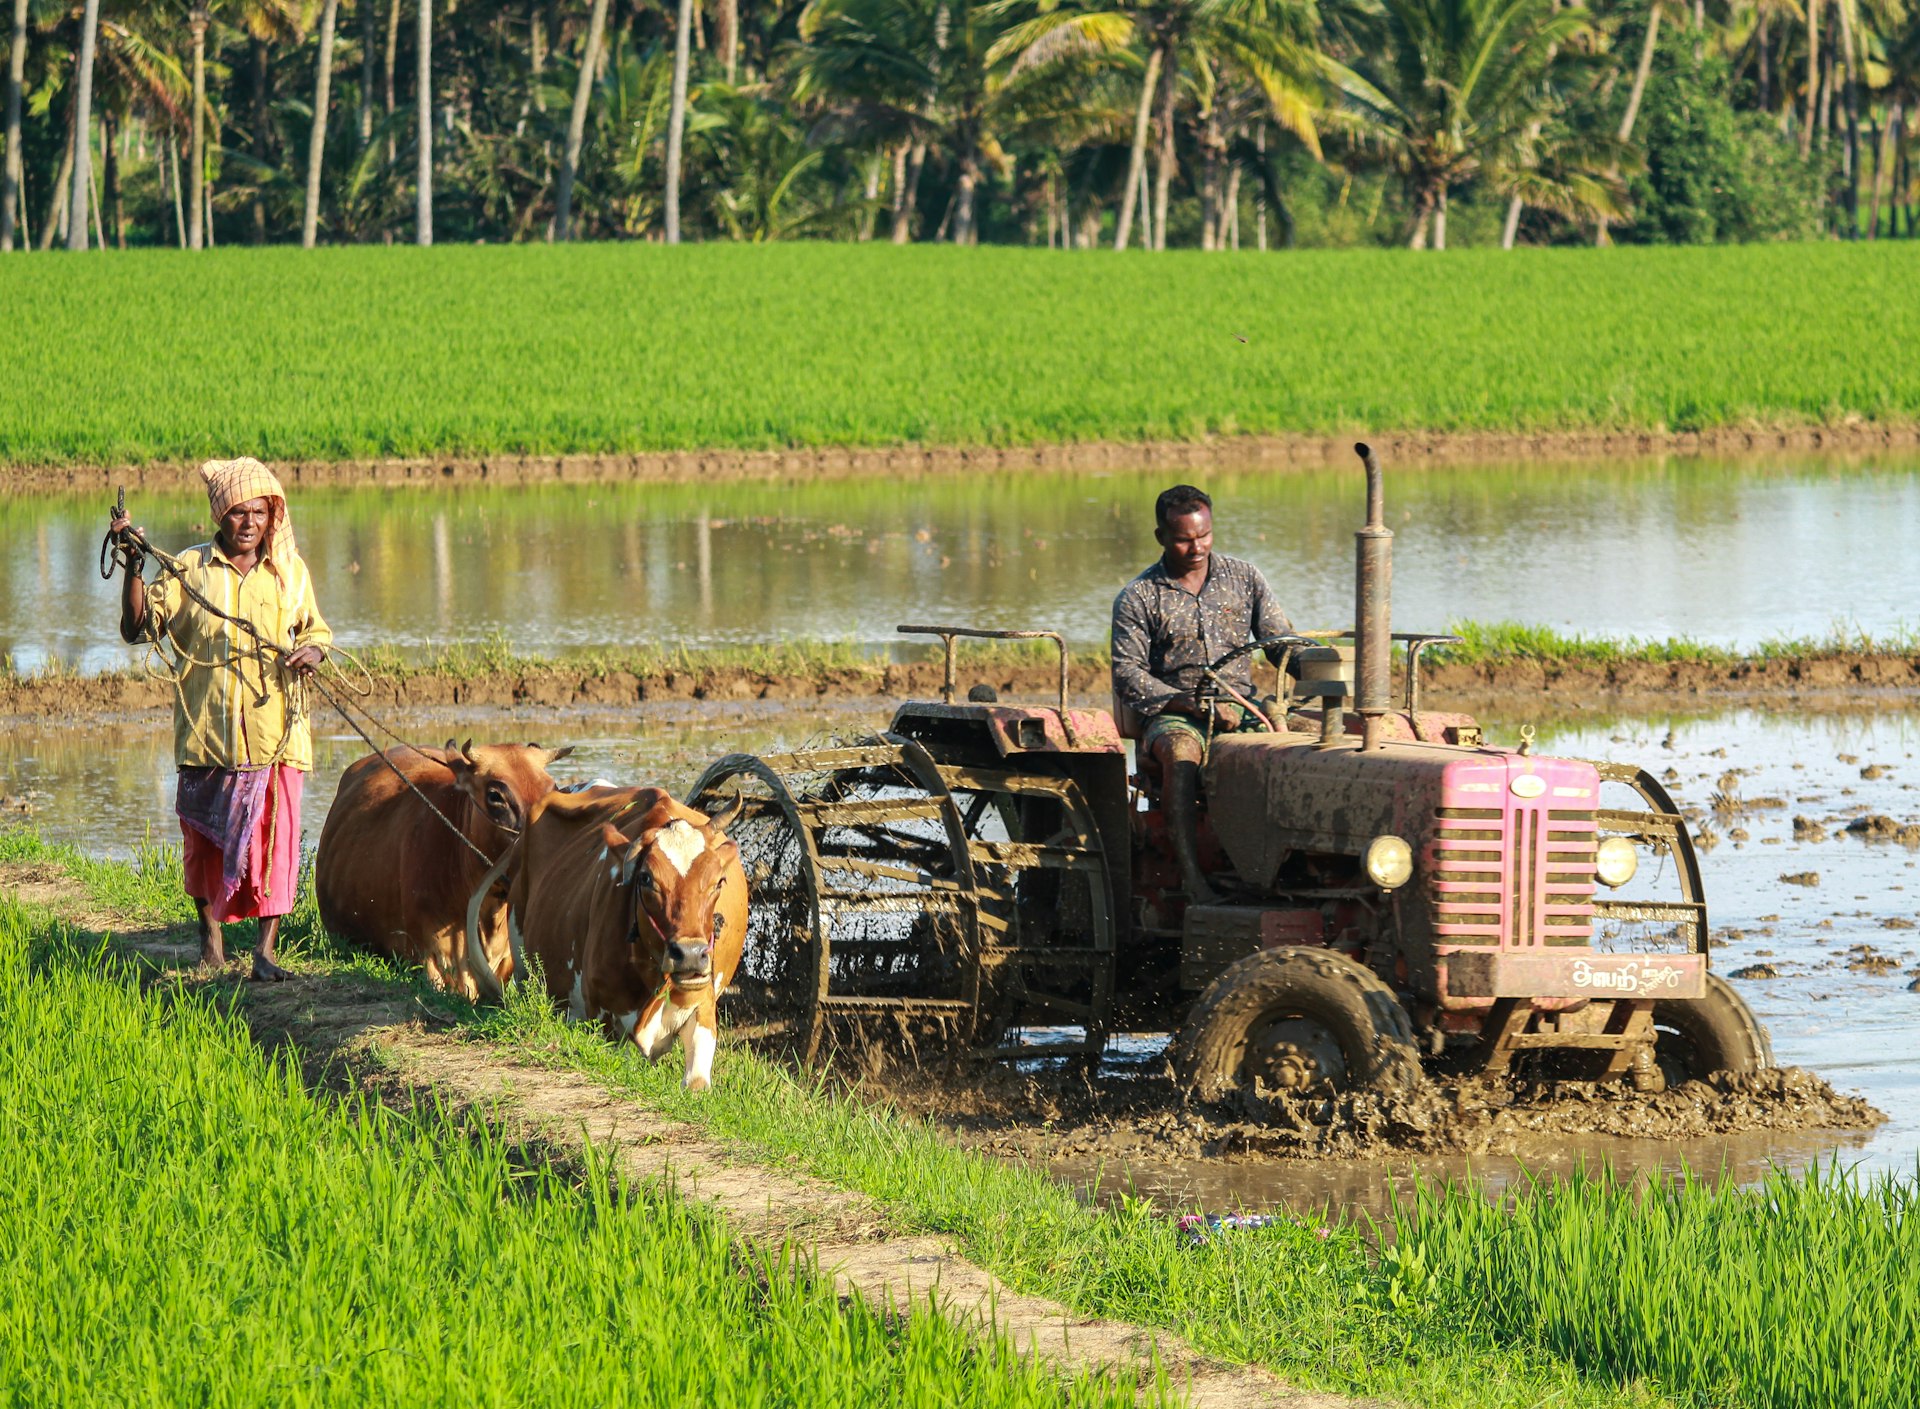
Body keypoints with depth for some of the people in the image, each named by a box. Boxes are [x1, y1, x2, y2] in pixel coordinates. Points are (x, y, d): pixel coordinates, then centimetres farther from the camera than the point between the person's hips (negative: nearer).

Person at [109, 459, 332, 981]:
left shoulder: (291, 571, 9)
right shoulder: (189, 570, 3)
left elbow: (315, 629, 20)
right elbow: (138, 627, -3)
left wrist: (312, 650, -3)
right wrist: (133, 566, -14)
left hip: (273, 733, 0)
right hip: (205, 731, 0)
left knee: (274, 836, -8)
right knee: (204, 836, 7)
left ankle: (266, 951, -5)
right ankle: (210, 933, 29)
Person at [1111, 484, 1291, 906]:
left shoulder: (1243, 578, 13)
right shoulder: (1138, 599, 3)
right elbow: (1127, 677, -4)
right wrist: (1196, 705, -16)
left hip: (1243, 709, 3)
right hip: (1173, 715, -3)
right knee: (1182, 751, -39)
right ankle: (1192, 879, -43)